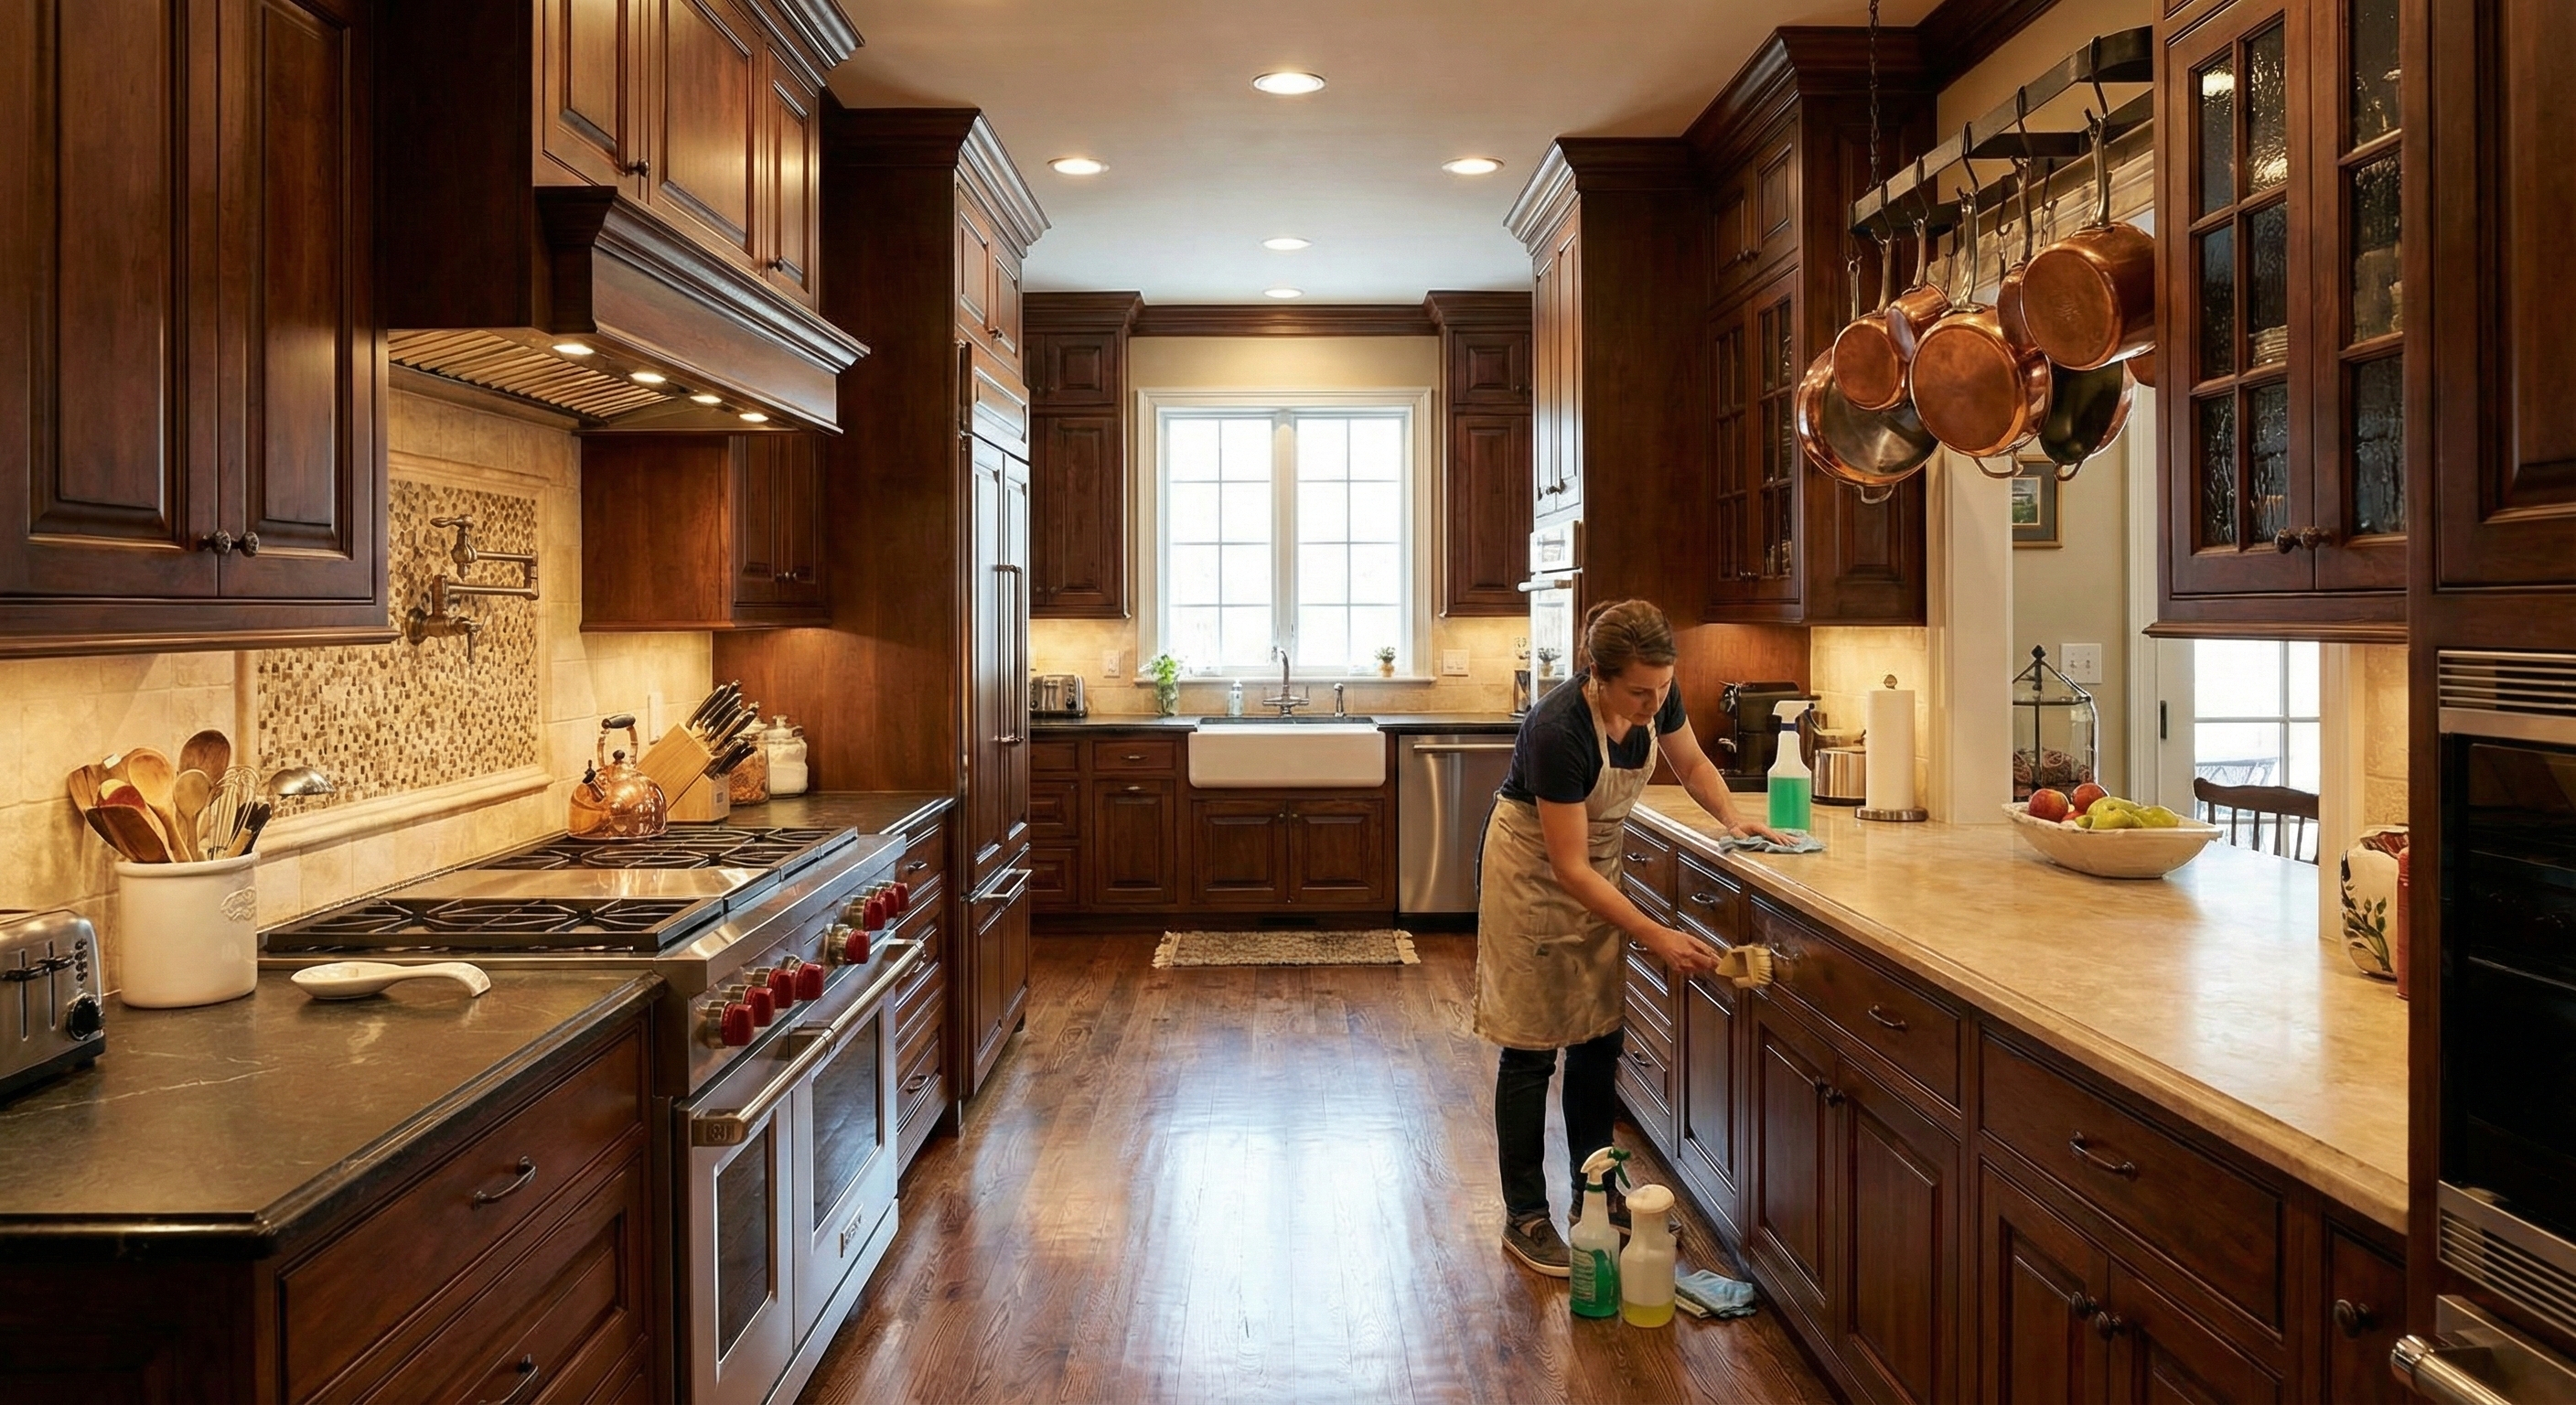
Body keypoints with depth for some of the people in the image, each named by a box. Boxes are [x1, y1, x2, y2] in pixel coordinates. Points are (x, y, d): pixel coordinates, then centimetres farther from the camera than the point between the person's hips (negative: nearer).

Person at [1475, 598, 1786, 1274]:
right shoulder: (1558, 730, -35)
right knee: (1532, 1045, -1)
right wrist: (1657, 937, -32)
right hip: (1531, 869, -7)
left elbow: (1692, 763, 7)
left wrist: (1733, 819, -12)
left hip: (1597, 863, 7)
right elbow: (1568, 867, -30)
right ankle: (1525, 1218, 9)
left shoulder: (1657, 696, -16)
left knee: (1598, 1039, 9)